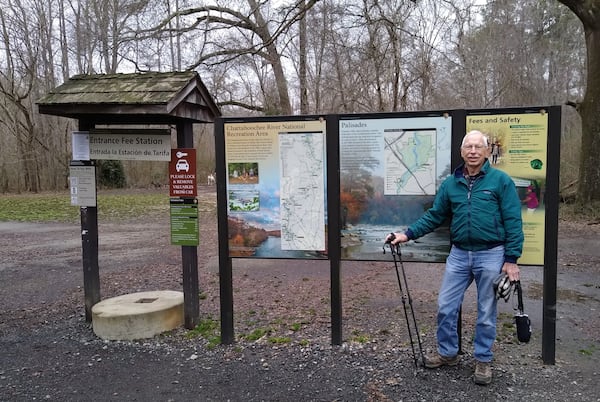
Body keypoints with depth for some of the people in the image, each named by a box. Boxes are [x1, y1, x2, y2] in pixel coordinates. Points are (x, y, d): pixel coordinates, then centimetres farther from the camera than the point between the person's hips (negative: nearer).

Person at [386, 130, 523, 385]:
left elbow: (513, 222, -8)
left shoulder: (501, 181, -7)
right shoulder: (450, 184, 4)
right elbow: (434, 216, 8)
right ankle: (447, 353, 27)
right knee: (445, 307, 8)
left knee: (486, 313, 9)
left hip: (490, 255, -3)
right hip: (458, 254, 4)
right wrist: (408, 234, -2)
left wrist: (511, 259, -11)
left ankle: (483, 360, 27)